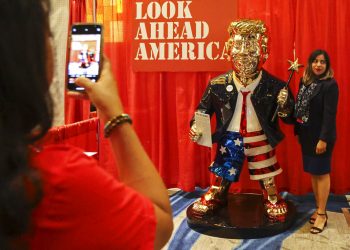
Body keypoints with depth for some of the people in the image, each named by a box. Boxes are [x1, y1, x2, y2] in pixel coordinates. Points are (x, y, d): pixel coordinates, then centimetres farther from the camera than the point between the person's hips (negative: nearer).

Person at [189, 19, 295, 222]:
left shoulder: (274, 86, -13)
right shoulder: (218, 85, -11)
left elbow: (290, 117, -6)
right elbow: (204, 108, 3)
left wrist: (285, 105, -28)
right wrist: (196, 125, -13)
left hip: (260, 140, -1)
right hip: (230, 139, 1)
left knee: (267, 177, 14)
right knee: (222, 173, 17)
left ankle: (273, 201, 39)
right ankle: (216, 197, 42)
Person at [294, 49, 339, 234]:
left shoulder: (330, 85, -14)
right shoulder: (304, 81, 7)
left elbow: (330, 114, -18)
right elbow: (299, 107, 8)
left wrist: (324, 139, -21)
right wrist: (298, 131, 6)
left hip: (321, 136, -7)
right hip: (307, 135, 7)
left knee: (322, 172, 1)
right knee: (313, 172, 13)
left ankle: (322, 214, 10)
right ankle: (318, 209, 24)